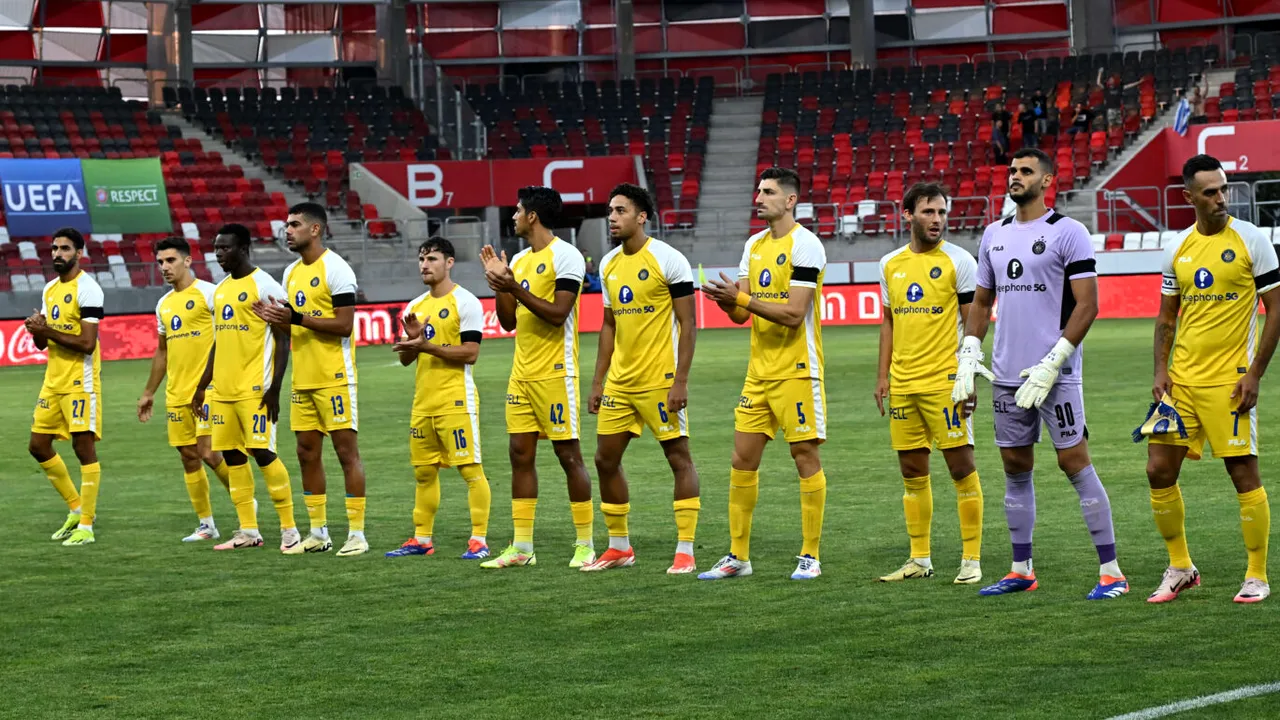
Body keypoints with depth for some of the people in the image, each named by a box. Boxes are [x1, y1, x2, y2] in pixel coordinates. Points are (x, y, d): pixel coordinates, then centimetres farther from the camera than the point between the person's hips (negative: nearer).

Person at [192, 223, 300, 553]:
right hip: (223, 390, 8)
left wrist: (274, 388, -18)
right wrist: (202, 387, 21)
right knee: (232, 456, 7)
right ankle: (248, 531, 13)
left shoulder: (264, 285, -8)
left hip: (254, 388, -8)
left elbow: (283, 339, -11)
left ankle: (289, 531, -4)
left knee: (263, 453, -10)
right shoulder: (220, 290, 15)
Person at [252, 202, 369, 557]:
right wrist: (275, 318, 0)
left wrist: (296, 317, -20)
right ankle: (318, 532, 17)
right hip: (303, 378, 8)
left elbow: (344, 325, -17)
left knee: (346, 450, -5)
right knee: (307, 452, 10)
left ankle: (356, 533, -3)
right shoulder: (291, 273, 14)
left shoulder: (335, 269, -11)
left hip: (334, 377, -8)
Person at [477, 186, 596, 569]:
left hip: (554, 372, -8)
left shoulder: (565, 256, -10)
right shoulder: (519, 260, 15)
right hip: (522, 372, 8)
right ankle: (521, 548, 9)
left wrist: (516, 289, -20)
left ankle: (585, 545, 2)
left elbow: (557, 314, -18)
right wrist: (498, 283, 4)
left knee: (568, 453, -4)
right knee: (520, 454, 6)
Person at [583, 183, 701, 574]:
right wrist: (598, 381, 14)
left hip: (659, 380, -7)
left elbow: (688, 323, -11)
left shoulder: (668, 259, -10)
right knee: (606, 460, 8)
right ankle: (619, 547, 19)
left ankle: (685, 551, 0)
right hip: (620, 381, 8)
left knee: (679, 458, -2)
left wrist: (681, 380, -17)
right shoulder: (609, 264, 11)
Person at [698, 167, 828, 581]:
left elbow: (794, 313, -19)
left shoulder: (804, 244, -11)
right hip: (759, 372, 8)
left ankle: (810, 556, 5)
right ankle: (737, 556, 12)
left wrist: (742, 297, -19)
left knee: (805, 456, -2)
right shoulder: (754, 245, 13)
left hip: (796, 371, -8)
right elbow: (742, 313, 14)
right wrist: (727, 300, -8)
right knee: (742, 460, 6)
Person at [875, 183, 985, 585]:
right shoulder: (891, 264, 11)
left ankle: (972, 559, 1)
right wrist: (883, 377, 12)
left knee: (961, 467, -4)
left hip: (945, 382, -5)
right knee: (912, 472, 9)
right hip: (903, 384, 5)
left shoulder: (958, 261, -4)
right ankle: (920, 560, 17)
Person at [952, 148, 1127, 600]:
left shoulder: (1067, 232, -7)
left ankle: (1111, 571, -5)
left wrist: (1051, 365, -16)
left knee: (1075, 463, -8)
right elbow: (981, 302, 21)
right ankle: (1021, 571, 18)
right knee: (1016, 469, 10)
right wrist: (969, 356, 7)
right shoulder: (994, 235, 13)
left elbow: (1087, 305, -11)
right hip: (1007, 375, 7)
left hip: (1054, 375, -6)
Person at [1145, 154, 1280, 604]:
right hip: (1181, 381, 5)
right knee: (1159, 470, 3)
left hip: (1230, 380, -5)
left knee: (1243, 473, -3)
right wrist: (1160, 371, 3)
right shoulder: (1177, 248, 8)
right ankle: (1180, 568, 17)